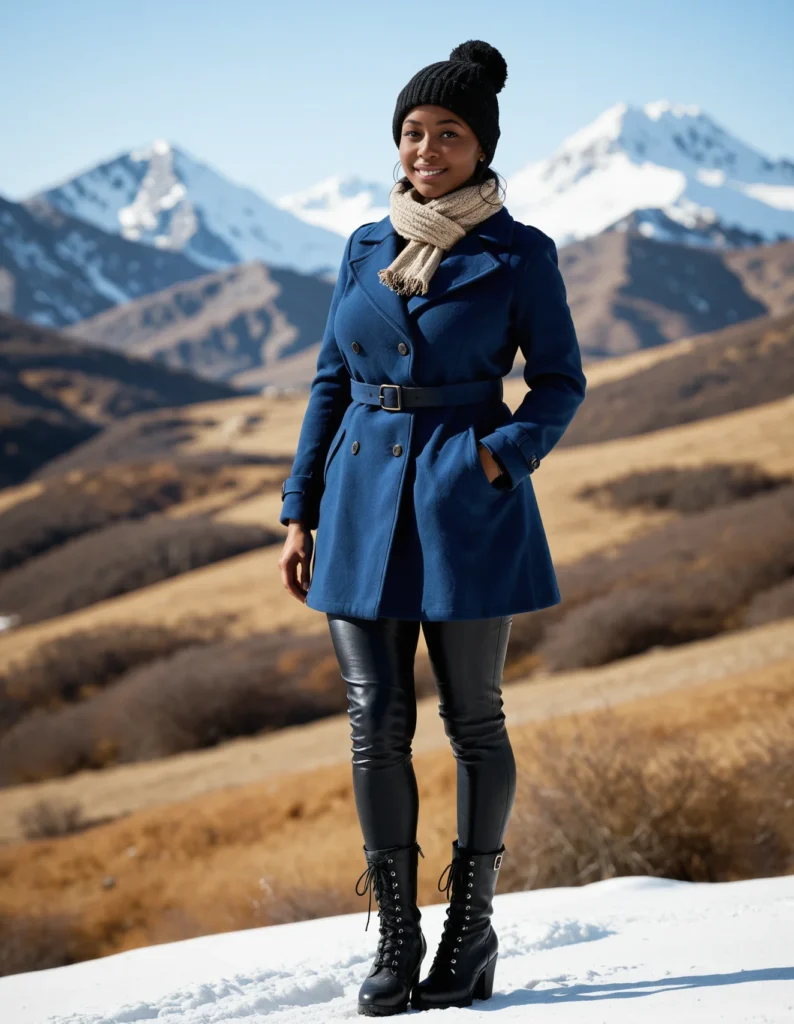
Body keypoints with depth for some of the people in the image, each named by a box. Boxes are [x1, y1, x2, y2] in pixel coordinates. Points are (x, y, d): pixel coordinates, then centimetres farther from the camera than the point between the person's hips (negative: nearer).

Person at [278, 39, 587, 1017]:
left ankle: (471, 930, 16)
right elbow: (331, 382, 13)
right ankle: (396, 936, 10)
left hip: (467, 504, -3)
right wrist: (299, 511, 8)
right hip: (365, 499, 4)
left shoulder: (519, 254, -1)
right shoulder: (365, 247, 11)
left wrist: (503, 455, -19)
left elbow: (559, 380, 0)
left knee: (471, 719, 4)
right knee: (377, 723, 0)